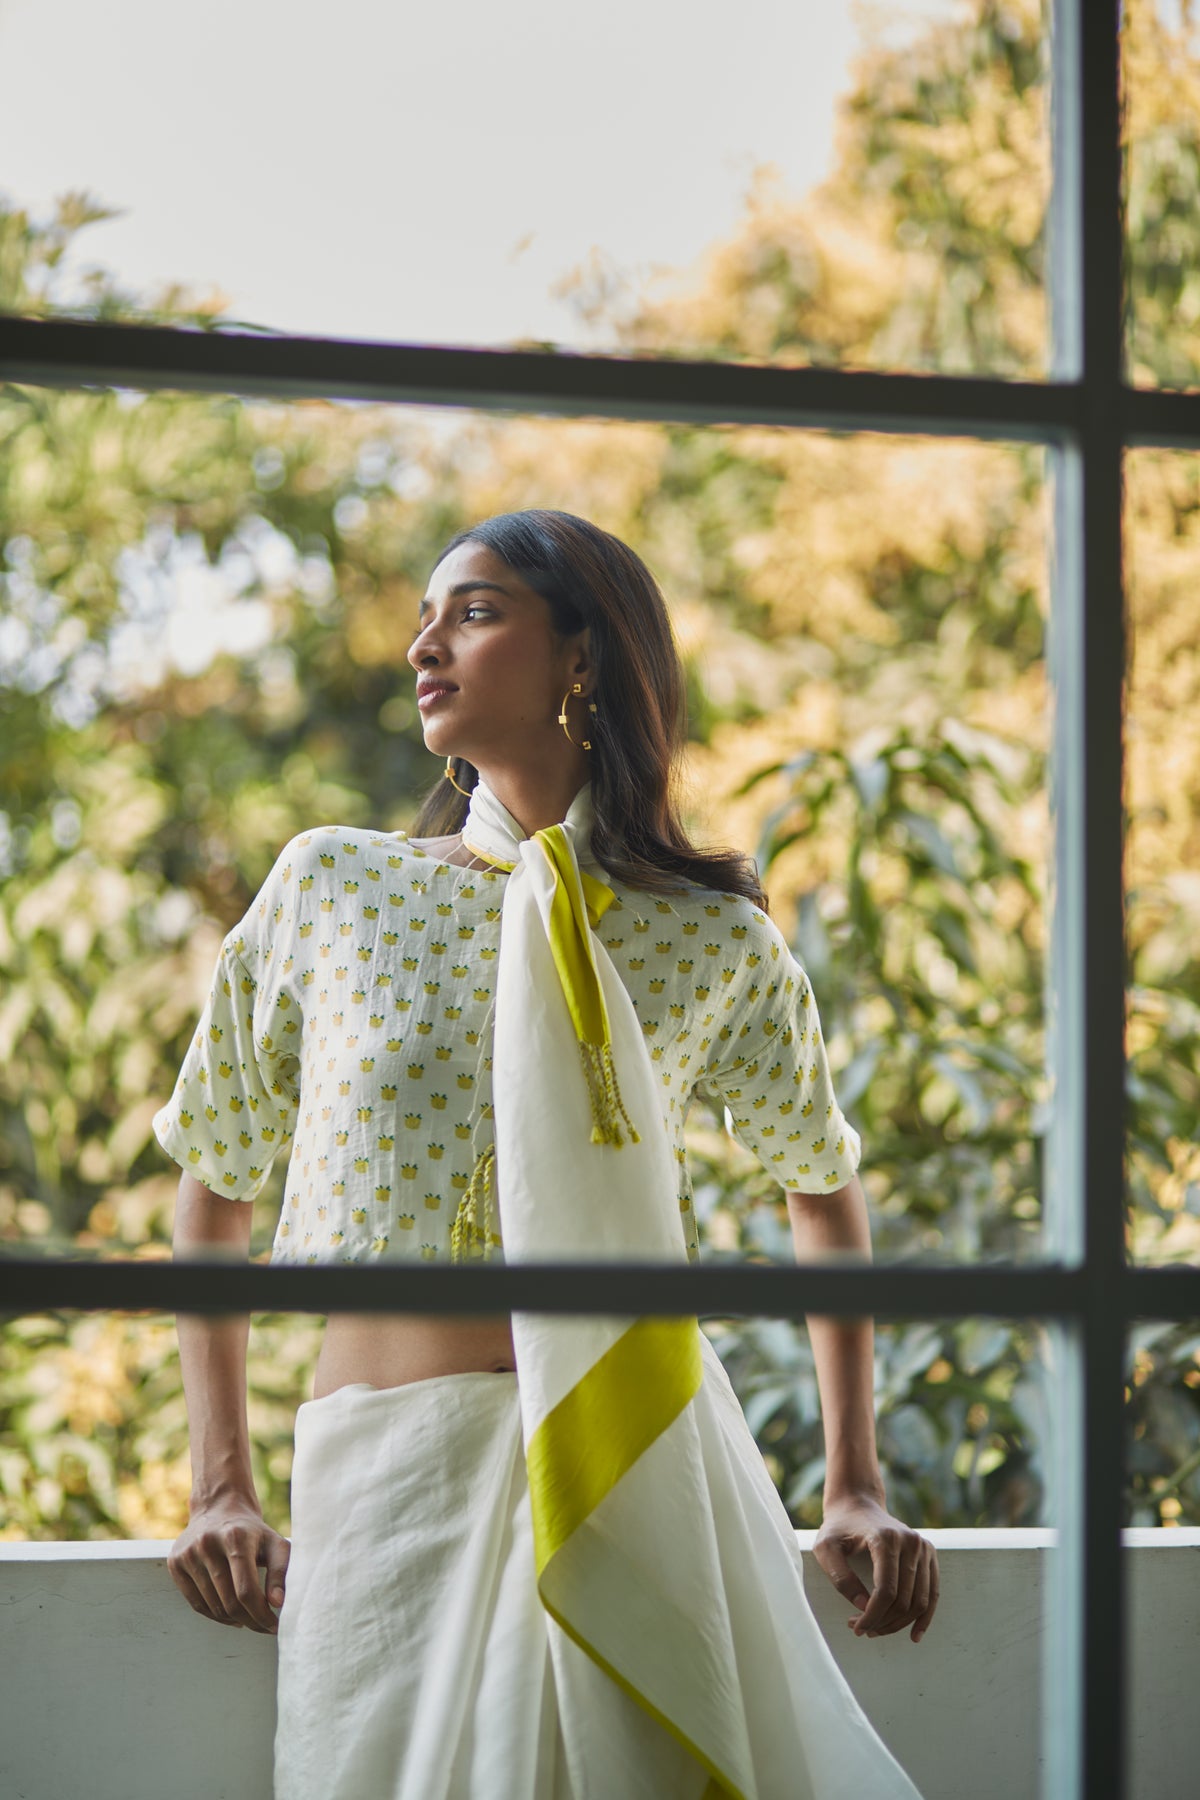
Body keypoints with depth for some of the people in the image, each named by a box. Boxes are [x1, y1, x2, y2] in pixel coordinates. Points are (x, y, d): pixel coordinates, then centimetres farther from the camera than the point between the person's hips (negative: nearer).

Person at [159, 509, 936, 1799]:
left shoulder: (714, 940, 5)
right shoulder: (332, 889, 6)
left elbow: (823, 1186, 20)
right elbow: (212, 1183, 13)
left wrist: (855, 1491, 14)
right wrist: (220, 1490, 5)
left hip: (637, 1469, 0)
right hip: (383, 1483, 0)